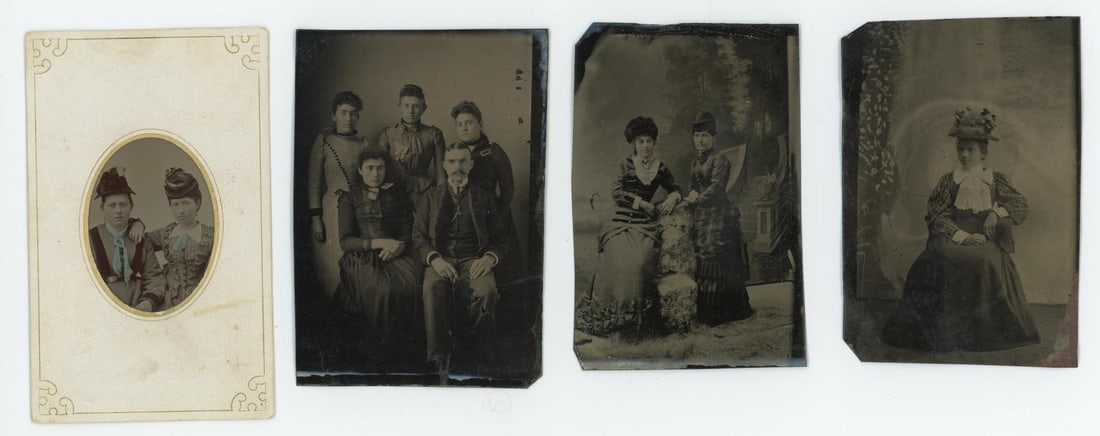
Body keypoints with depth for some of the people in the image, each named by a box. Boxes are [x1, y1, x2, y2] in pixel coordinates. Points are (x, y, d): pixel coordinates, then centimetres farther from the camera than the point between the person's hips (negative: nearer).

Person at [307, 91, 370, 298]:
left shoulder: (362, 143, 7)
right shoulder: (323, 142, -2)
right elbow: (314, 182, -2)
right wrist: (315, 218, -7)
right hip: (331, 209, -3)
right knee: (332, 264, 1)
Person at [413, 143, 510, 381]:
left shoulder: (484, 197, 18)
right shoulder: (431, 197, 20)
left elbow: (501, 239, 14)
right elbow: (418, 236, 11)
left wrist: (490, 258, -9)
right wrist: (434, 259, -10)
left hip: (473, 260, 0)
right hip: (441, 260, 0)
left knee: (487, 290, -35)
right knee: (433, 288, -36)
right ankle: (440, 358, -30)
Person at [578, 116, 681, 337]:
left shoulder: (660, 168, 13)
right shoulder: (626, 164, 6)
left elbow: (675, 188, 26)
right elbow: (616, 193, -4)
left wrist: (673, 198, 2)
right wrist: (647, 205, -6)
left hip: (645, 225, 1)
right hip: (620, 222, -1)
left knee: (640, 262, -23)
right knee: (619, 262, -22)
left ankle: (638, 320, -14)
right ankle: (612, 318, -11)